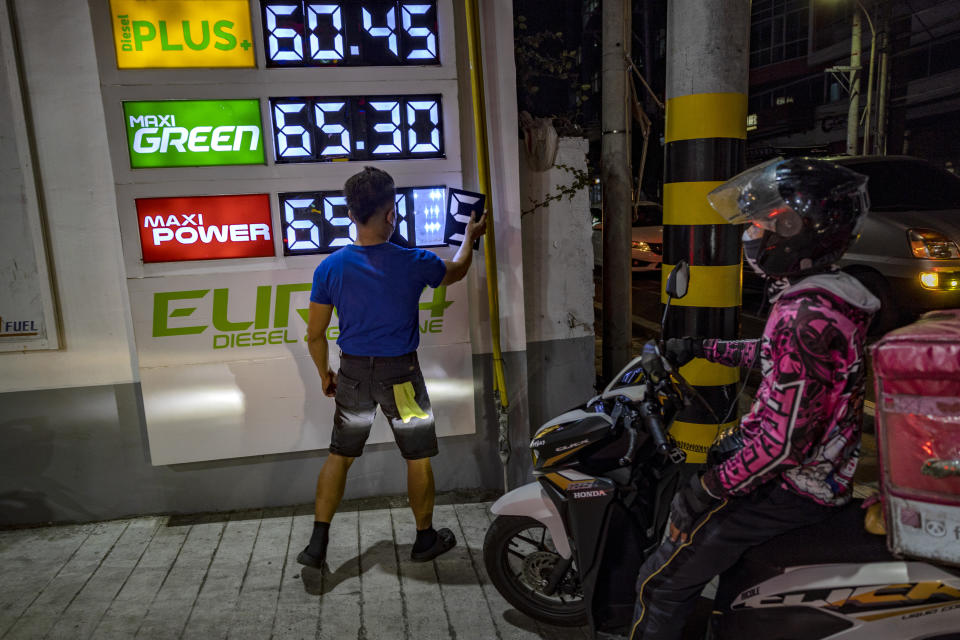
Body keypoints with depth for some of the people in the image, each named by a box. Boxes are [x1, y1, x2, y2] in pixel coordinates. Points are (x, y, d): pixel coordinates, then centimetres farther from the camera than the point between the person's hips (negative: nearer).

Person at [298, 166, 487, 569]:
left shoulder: (330, 268, -7)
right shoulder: (412, 263, -13)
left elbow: (315, 334, -1)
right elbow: (455, 272, 9)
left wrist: (325, 375, 15)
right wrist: (470, 237, 28)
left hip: (353, 372, 3)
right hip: (399, 373, -2)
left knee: (339, 455, 17)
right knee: (418, 456, 14)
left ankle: (317, 544, 20)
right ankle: (425, 539, 29)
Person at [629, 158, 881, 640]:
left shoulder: (807, 316, -28)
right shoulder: (831, 295, 4)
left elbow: (785, 441, -30)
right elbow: (776, 353, 22)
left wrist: (713, 486, -20)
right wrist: (701, 348, 25)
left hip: (789, 486, -10)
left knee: (664, 583, -5)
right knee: (681, 497, 28)